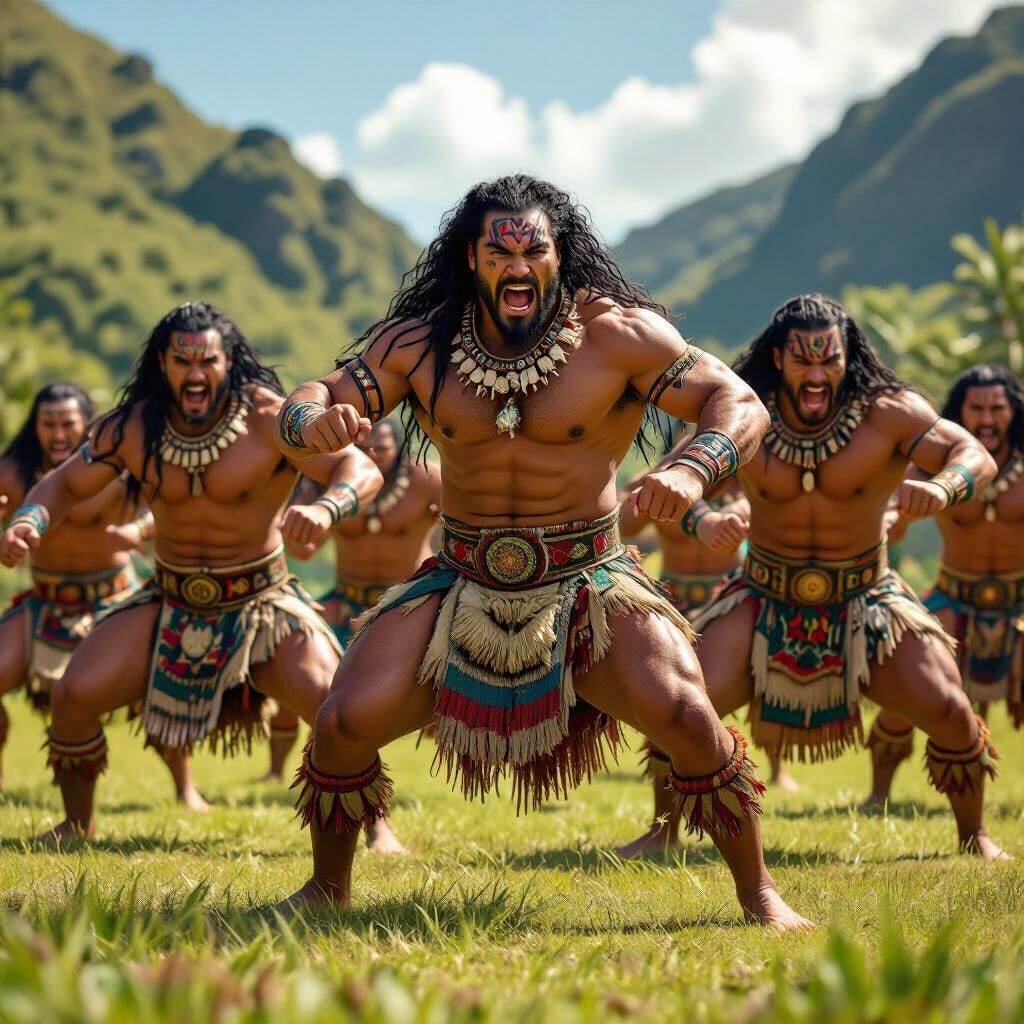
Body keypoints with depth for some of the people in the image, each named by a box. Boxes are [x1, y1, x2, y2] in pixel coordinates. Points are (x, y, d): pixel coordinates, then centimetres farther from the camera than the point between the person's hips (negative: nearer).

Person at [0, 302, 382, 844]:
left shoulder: (267, 419, -18)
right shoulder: (131, 428, -7)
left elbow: (362, 469, -24)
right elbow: (65, 483, 4)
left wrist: (325, 509, -47)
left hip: (262, 602, -3)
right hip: (168, 604, 3)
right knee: (73, 696, -11)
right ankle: (78, 824, 13)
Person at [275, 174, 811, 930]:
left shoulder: (618, 336, -13)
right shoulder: (417, 345, -5)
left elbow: (739, 403, -12)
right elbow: (306, 406, -2)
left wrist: (694, 471, -34)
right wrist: (315, 422, -29)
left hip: (590, 585, -2)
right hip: (461, 585, 2)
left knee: (687, 717, -24)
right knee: (343, 725, -12)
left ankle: (758, 895, -2)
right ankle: (327, 888, 16)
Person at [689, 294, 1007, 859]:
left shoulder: (887, 413, -16)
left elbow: (976, 456, -20)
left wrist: (941, 486, -45)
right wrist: (702, 521, -42)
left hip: (865, 599, 0)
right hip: (766, 601, 0)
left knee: (947, 709, -13)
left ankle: (974, 835, 14)